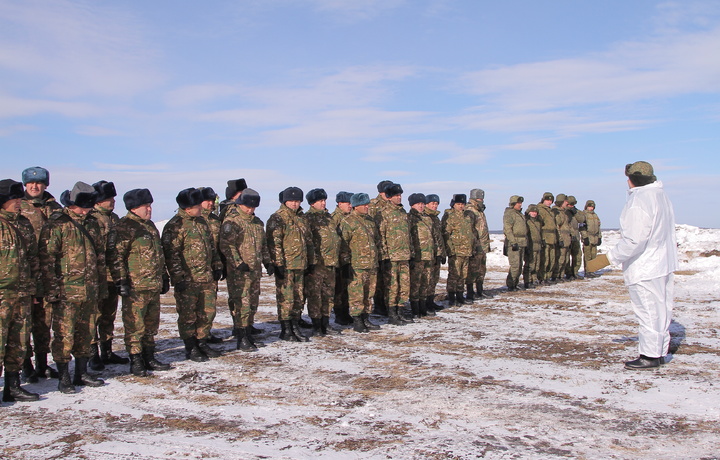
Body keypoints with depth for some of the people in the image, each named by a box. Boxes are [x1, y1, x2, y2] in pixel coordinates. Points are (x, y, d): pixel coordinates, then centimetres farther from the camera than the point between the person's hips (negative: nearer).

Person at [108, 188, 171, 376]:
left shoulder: (150, 226, 18)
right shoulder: (124, 228, -10)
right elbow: (116, 256, -15)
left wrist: (164, 277, 24)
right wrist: (121, 281, -18)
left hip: (154, 286, 9)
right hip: (135, 287, -9)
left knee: (152, 325, 15)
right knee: (135, 326, -2)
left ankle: (149, 358, 25)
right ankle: (136, 362, 7)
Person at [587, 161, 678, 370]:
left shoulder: (638, 201, -21)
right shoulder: (661, 195, 9)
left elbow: (633, 240, -26)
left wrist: (608, 258, -22)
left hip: (645, 268, -10)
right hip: (664, 263, 10)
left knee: (649, 312, -2)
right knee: (661, 309, 15)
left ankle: (649, 356, 5)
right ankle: (659, 352, 25)